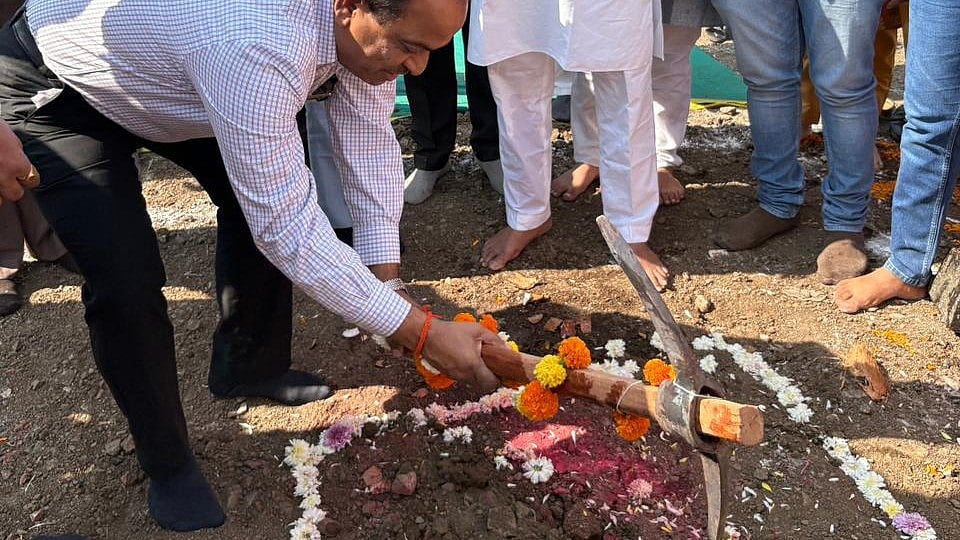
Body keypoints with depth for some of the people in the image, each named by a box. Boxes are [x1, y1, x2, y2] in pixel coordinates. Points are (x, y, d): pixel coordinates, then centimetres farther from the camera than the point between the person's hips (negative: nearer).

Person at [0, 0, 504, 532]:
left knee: (270, 197, 4)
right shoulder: (257, 49, -43)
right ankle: (167, 463, 7)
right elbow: (288, 228, -38)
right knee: (127, 282, -17)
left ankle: (248, 366, 26)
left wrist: (385, 275, -12)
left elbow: (369, 140, -9)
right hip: (54, 87, -7)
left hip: (161, 69, 8)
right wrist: (422, 332, -34)